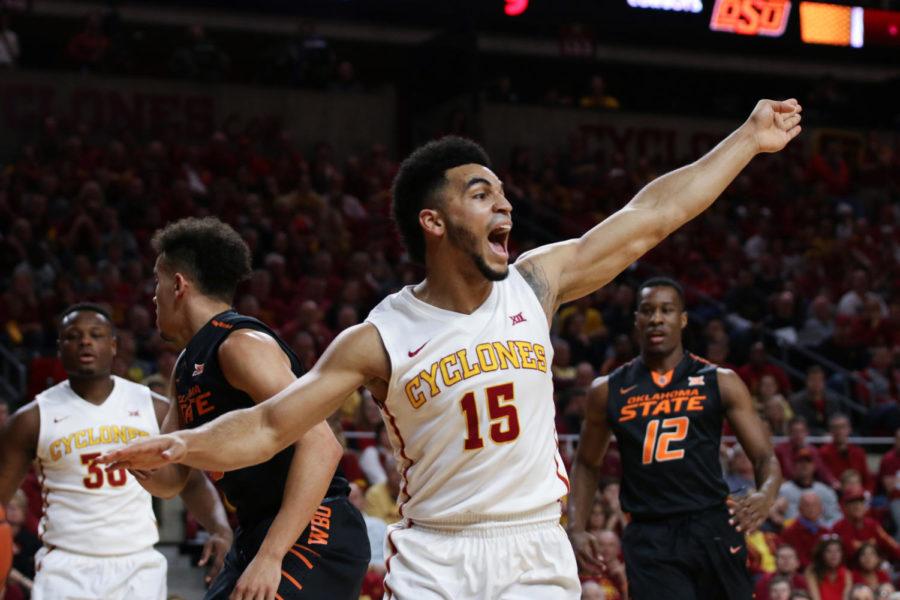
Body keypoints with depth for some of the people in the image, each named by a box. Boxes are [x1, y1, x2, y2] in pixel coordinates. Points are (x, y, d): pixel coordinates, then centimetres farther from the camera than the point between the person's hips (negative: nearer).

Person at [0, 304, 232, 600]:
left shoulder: (154, 408, 4)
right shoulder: (34, 419, 1)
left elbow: (192, 483, 8)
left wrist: (221, 528, -11)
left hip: (139, 565, 2)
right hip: (65, 568, -1)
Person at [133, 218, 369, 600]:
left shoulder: (242, 345, -15)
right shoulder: (189, 365, 15)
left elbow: (321, 445, -26)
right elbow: (170, 478, 21)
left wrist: (270, 555, -29)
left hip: (312, 535, -10)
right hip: (255, 535, 10)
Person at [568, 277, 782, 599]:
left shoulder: (719, 382, 5)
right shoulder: (608, 391, 9)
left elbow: (765, 457, 2)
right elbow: (587, 464, 21)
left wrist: (765, 494, -21)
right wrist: (576, 527, 6)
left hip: (712, 529, 0)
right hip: (649, 539, 0)